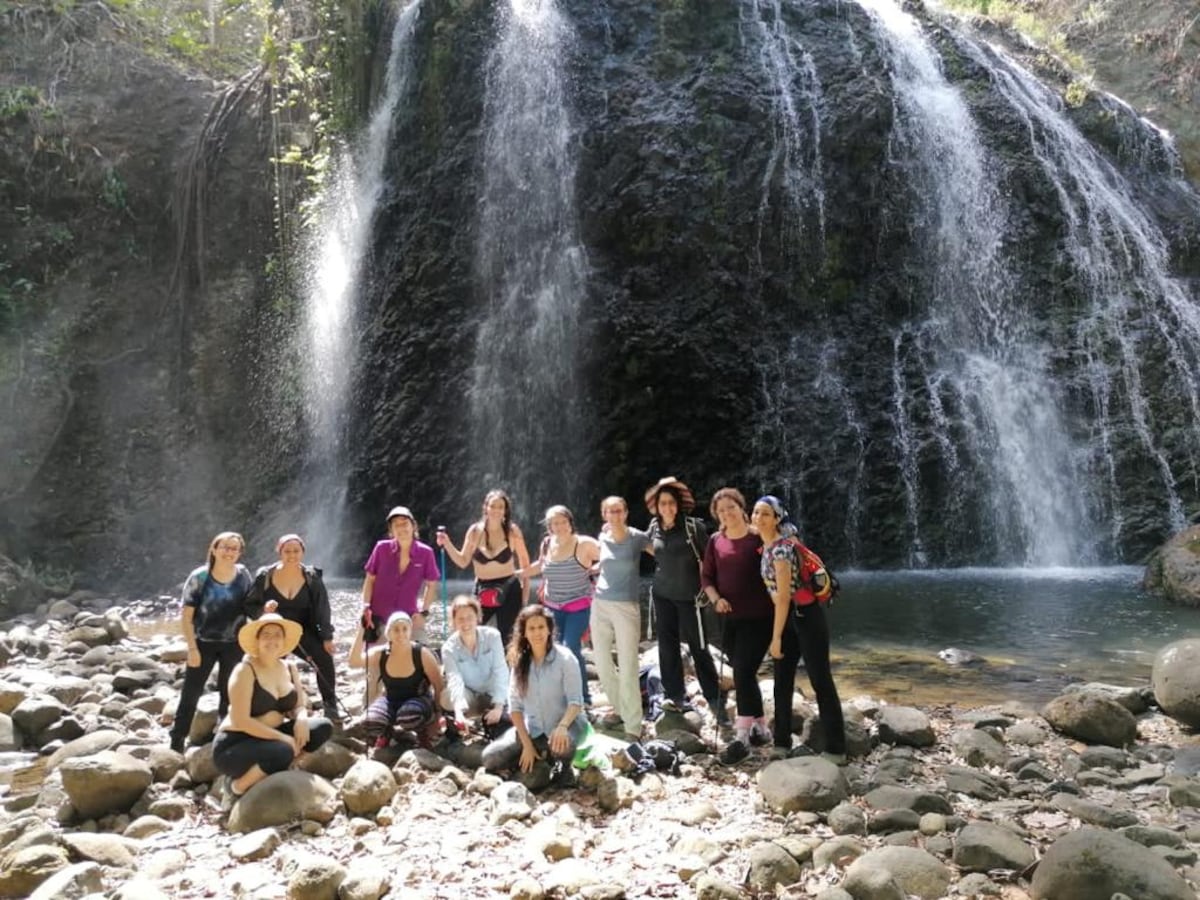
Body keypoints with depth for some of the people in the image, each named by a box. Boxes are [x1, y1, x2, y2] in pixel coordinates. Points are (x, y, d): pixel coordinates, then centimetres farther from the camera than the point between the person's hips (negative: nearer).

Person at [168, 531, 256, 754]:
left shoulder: (243, 575, -6)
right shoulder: (199, 577, -15)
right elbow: (187, 615, -12)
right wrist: (192, 648, -15)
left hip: (234, 644, 2)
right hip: (204, 643, -2)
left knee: (229, 692, 14)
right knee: (191, 692, 2)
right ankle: (177, 741, 13)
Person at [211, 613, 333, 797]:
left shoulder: (289, 669, 5)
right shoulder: (245, 671, -16)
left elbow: (299, 706, 8)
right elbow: (240, 721, -22)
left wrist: (301, 719, -16)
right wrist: (281, 737, -24)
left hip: (270, 738, 7)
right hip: (235, 746, -6)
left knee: (323, 726, -10)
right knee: (282, 752, -35)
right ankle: (240, 784, -7)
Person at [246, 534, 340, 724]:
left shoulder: (312, 577, -5)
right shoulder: (265, 576, -7)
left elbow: (322, 608, -5)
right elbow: (249, 605, -3)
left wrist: (327, 637, -12)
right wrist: (263, 609, -26)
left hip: (303, 631, 0)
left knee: (324, 659, -18)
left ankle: (330, 706, -7)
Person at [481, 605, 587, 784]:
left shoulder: (565, 658, -14)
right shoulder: (519, 660, -2)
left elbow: (575, 701, -16)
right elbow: (515, 705, -3)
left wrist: (562, 727, -36)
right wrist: (527, 744, -12)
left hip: (567, 722, -4)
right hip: (533, 728, 4)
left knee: (561, 744, -39)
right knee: (490, 758, -11)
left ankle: (565, 765, -2)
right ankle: (541, 755, 9)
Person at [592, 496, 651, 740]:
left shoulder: (638, 537, -7)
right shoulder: (602, 538, 5)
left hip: (626, 607, -4)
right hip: (600, 605, 4)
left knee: (627, 668, -6)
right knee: (602, 665, 9)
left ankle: (633, 726, 1)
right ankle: (620, 709, 30)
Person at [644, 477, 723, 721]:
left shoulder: (693, 526, -13)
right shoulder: (654, 527, 0)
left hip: (688, 595, -4)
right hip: (662, 595, 4)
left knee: (698, 648, 0)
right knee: (667, 645, 8)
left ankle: (714, 699, 9)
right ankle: (675, 695, 20)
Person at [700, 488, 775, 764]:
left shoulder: (758, 538, -8)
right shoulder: (715, 541, 4)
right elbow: (706, 577, 8)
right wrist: (716, 599, -8)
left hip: (759, 617, -5)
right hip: (731, 618, 5)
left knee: (743, 673, -11)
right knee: (744, 674, 13)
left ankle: (741, 738, -7)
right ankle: (760, 728, 29)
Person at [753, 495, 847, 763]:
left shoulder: (780, 548, -20)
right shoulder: (767, 547, 7)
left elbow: (784, 596, -20)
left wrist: (776, 637, -18)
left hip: (807, 616, -9)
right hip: (788, 617, 9)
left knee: (821, 682, -2)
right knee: (782, 681, 11)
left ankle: (835, 750, 6)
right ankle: (781, 744, 21)